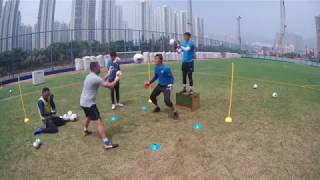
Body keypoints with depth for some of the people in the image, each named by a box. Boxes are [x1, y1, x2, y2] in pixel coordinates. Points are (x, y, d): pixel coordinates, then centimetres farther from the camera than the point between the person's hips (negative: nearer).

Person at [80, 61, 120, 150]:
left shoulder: (89, 76, 10)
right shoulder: (96, 78, -20)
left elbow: (101, 82, 26)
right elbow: (110, 86, -20)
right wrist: (116, 79, -3)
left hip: (83, 102, 10)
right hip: (89, 103, -10)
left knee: (89, 116, 35)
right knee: (98, 122, -15)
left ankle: (85, 131, 59)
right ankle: (107, 143, -20)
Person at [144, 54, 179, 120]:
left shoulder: (166, 68, -24)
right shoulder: (156, 67, -1)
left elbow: (171, 77, -16)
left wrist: (170, 86, -25)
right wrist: (149, 82, 11)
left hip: (166, 86, -8)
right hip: (160, 85, 8)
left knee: (167, 101, -22)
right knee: (152, 97, 9)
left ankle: (174, 112, 3)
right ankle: (157, 107, 38)